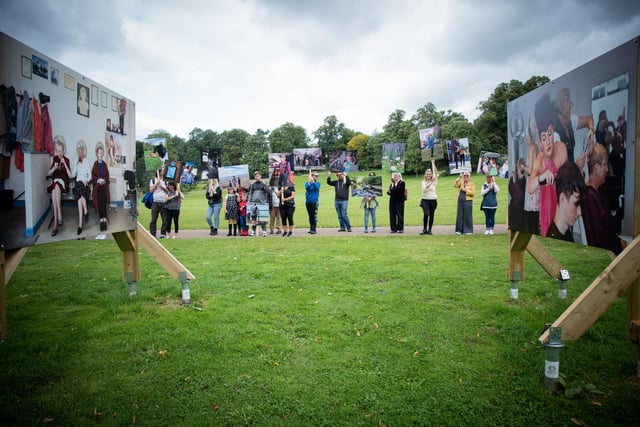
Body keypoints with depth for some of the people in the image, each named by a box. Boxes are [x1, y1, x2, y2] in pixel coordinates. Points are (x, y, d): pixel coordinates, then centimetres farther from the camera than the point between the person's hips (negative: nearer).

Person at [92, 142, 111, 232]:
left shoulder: (104, 164, 11)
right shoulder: (95, 164, 6)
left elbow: (107, 175, 9)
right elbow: (93, 175, 2)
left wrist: (104, 180, -10)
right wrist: (98, 180, -15)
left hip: (104, 185, 1)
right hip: (97, 185, -1)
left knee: (104, 202, -8)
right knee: (99, 202, -5)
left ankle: (104, 219, -9)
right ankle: (102, 219, -3)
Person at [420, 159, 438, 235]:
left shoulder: (434, 181, 4)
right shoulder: (423, 182, 5)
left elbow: (436, 173, -10)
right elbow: (424, 189, -12)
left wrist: (433, 164, -13)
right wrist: (430, 183, -23)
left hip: (433, 200, 1)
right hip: (425, 200, -1)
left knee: (431, 215, 3)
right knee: (425, 214, -16)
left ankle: (429, 230, 12)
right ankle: (424, 229, -5)